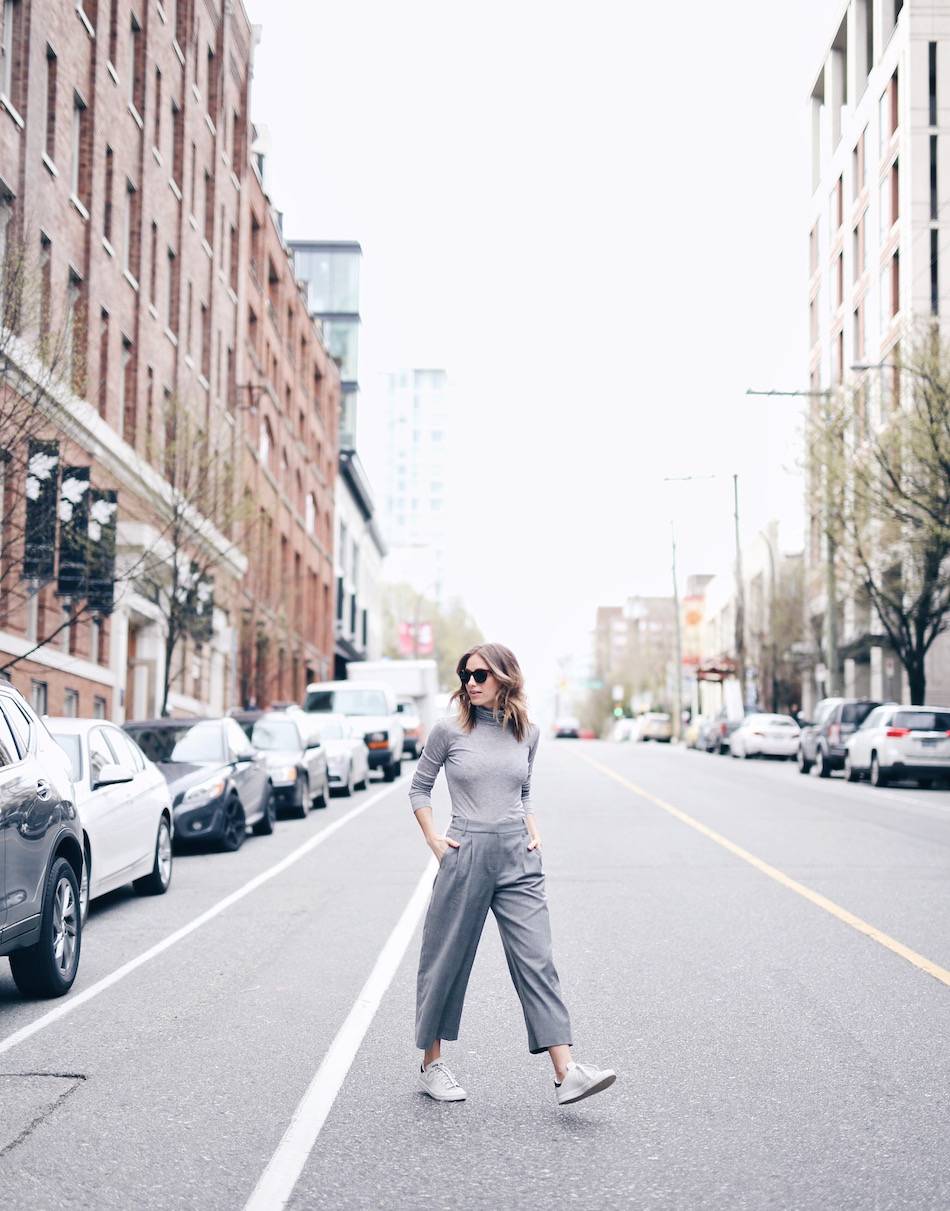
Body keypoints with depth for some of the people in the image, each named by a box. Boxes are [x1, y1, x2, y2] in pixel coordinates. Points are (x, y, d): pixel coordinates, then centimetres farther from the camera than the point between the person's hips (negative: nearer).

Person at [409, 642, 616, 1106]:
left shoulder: (527, 733, 7)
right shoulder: (450, 730, -2)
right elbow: (419, 787, 9)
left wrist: (533, 831, 8)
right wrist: (433, 838, -2)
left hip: (517, 859, 2)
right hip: (465, 855, -2)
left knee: (536, 961, -5)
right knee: (446, 960, 7)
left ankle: (566, 1073, -12)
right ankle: (431, 1063, 24)